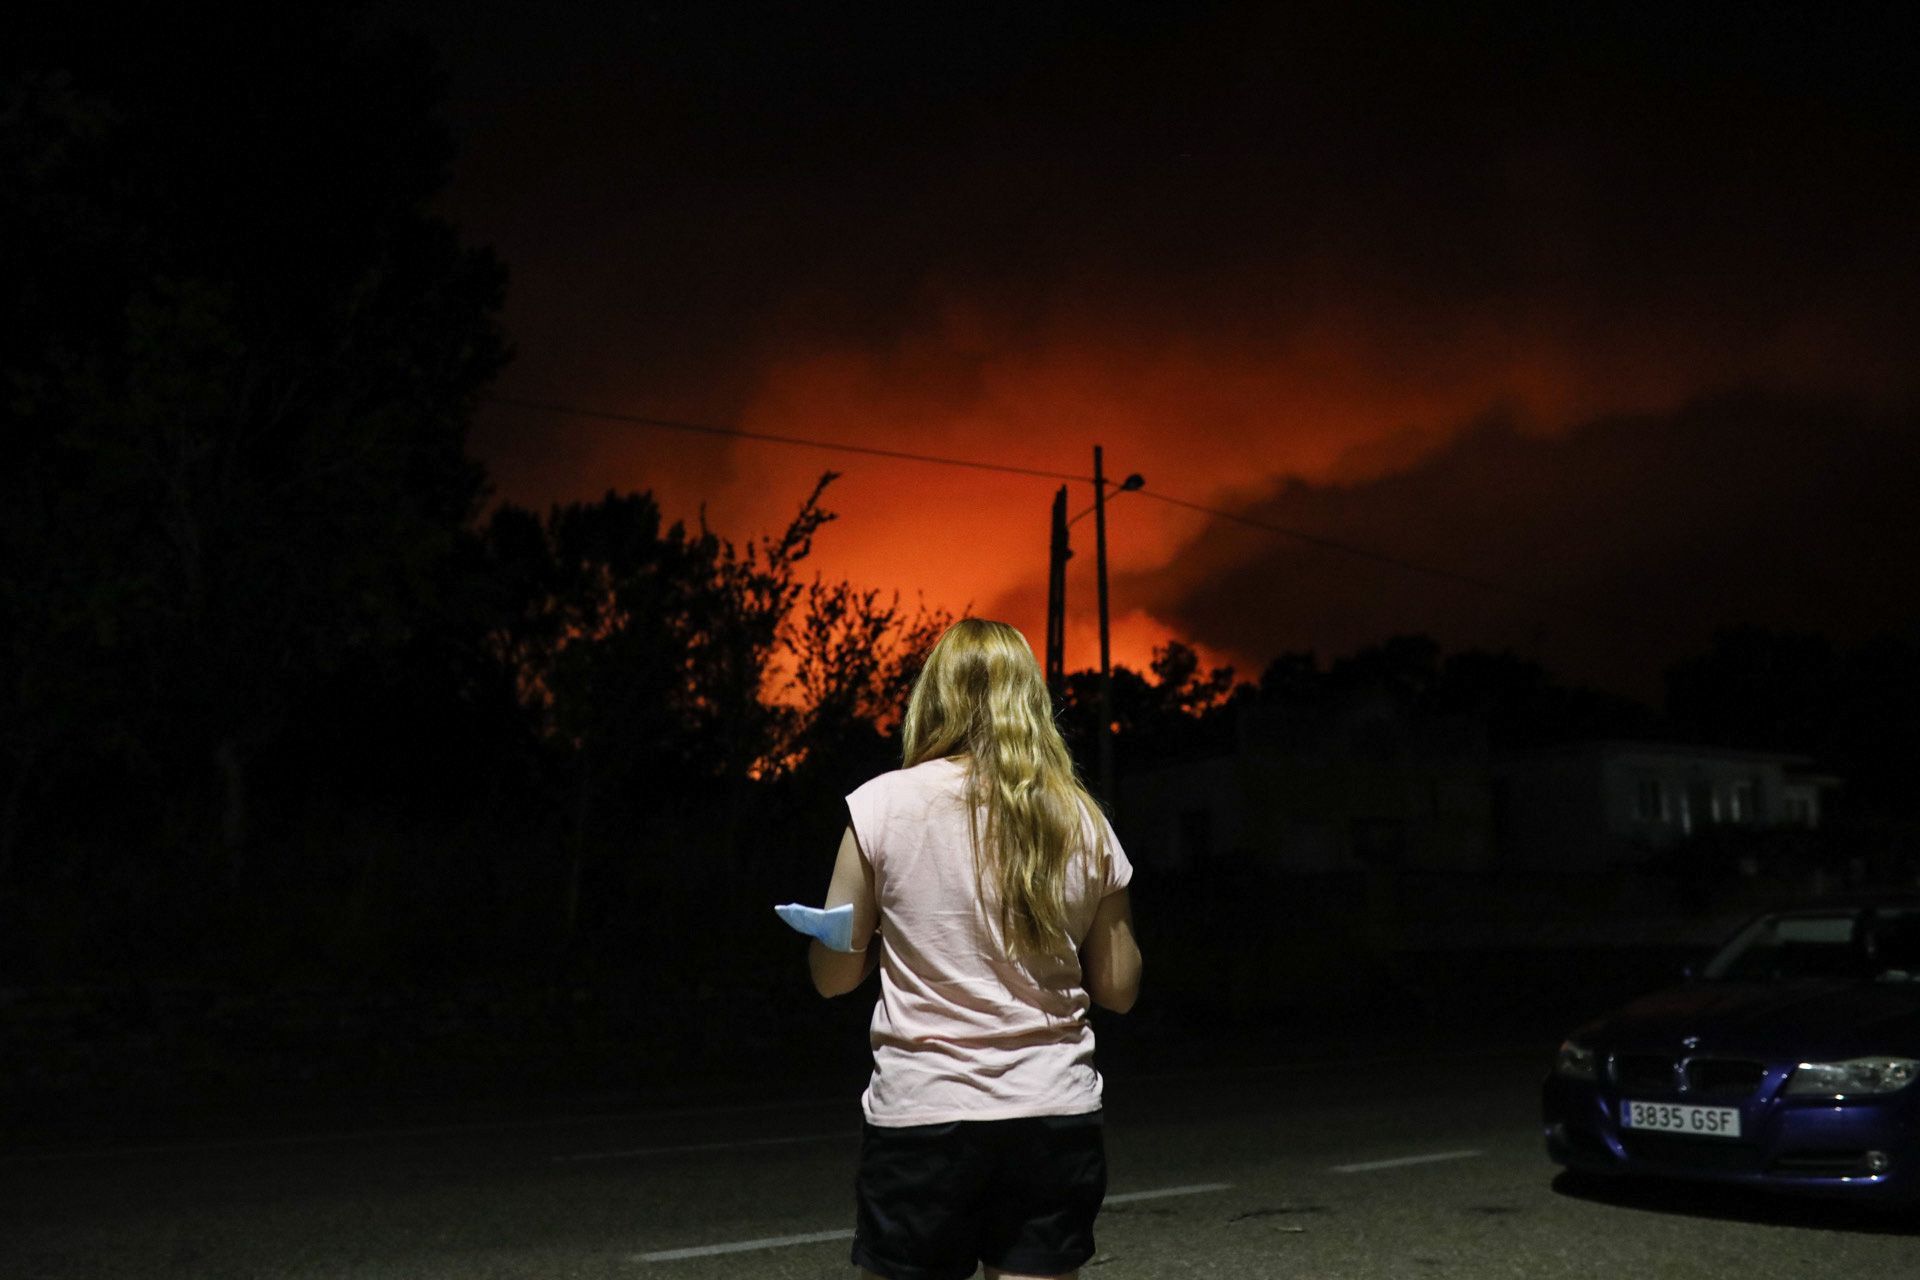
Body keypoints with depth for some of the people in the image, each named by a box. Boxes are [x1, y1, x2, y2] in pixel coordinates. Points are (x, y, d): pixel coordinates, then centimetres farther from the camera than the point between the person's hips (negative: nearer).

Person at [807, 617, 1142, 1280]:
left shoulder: (883, 804, -6)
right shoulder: (1082, 821, 2)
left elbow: (833, 973, -1)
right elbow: (1118, 988, 7)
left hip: (921, 1113, -2)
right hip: (1057, 1121, 3)